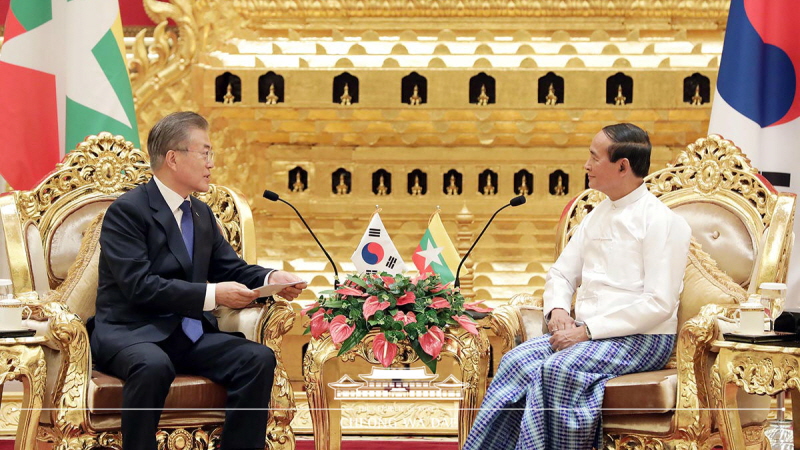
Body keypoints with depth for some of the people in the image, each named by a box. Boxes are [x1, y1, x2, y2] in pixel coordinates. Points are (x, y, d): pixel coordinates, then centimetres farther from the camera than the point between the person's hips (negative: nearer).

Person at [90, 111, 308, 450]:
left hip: (188, 335, 7)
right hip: (131, 332, -7)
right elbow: (139, 285, -18)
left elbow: (232, 269, 17)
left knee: (259, 358, -17)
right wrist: (212, 294, -22)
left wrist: (271, 279, -5)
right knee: (154, 366, -39)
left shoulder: (201, 213, 17)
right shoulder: (127, 210, -8)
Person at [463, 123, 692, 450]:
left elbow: (660, 304, -17)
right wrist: (557, 310, -2)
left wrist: (587, 330, -18)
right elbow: (561, 273, 22)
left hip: (641, 338, -7)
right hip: (586, 332, 7)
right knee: (517, 360, -19)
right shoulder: (597, 215, 16)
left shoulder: (662, 221, -9)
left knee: (557, 368, -32)